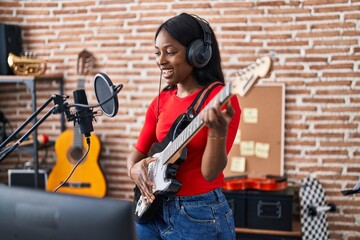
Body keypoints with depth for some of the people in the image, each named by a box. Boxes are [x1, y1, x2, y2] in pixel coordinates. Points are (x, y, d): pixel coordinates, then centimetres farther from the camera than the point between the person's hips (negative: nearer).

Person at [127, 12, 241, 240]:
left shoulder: (221, 99, -13)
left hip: (200, 216, -6)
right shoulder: (160, 101, 6)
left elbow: (210, 172, -19)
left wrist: (218, 131, -36)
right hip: (153, 211, 6)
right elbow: (138, 152, 13)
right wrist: (134, 169, -9)